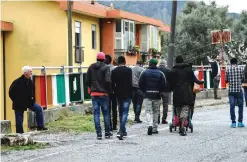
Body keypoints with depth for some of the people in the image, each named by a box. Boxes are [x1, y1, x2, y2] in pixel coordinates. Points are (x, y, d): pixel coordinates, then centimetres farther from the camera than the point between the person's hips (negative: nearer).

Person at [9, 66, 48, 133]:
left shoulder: (30, 82, 1)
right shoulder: (17, 82, -18)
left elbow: (32, 92, 18)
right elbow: (11, 92, -14)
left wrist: (32, 99, 5)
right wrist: (16, 101, -13)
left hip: (28, 102, 6)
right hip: (19, 104, -5)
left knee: (39, 109, -10)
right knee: (19, 120, 0)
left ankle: (40, 126, -5)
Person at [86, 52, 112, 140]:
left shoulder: (91, 67, 4)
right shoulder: (106, 68, -7)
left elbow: (87, 81, 3)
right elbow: (108, 80, -17)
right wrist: (109, 90, -2)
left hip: (94, 93, 3)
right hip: (104, 93, -2)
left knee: (96, 114, 4)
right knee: (106, 113, 9)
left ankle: (99, 133, -1)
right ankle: (107, 132, 14)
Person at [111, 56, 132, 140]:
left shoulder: (114, 71, 3)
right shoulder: (128, 70, -7)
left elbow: (112, 83, 3)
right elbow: (130, 83, -10)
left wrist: (115, 92, 12)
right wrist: (130, 94, -3)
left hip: (118, 94, 4)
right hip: (126, 94, -4)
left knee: (121, 113, 16)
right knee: (125, 112, -6)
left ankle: (123, 131, 24)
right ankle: (121, 131, -19)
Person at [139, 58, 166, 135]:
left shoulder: (144, 73, -1)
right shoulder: (160, 73, 0)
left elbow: (140, 84, -3)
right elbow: (163, 85, -4)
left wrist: (144, 91, 10)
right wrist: (159, 92, 11)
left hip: (147, 95, -1)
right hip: (157, 96, 1)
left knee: (148, 111, -1)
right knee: (156, 112, 12)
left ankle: (150, 125, -25)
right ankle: (155, 128, 15)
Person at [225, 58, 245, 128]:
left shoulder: (228, 69, 1)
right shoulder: (241, 68, 0)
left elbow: (226, 80, 4)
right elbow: (243, 79, 4)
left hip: (231, 90, 1)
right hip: (239, 90, -1)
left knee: (232, 106, 3)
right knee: (240, 106, 9)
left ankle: (233, 122, 2)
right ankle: (240, 122, 8)